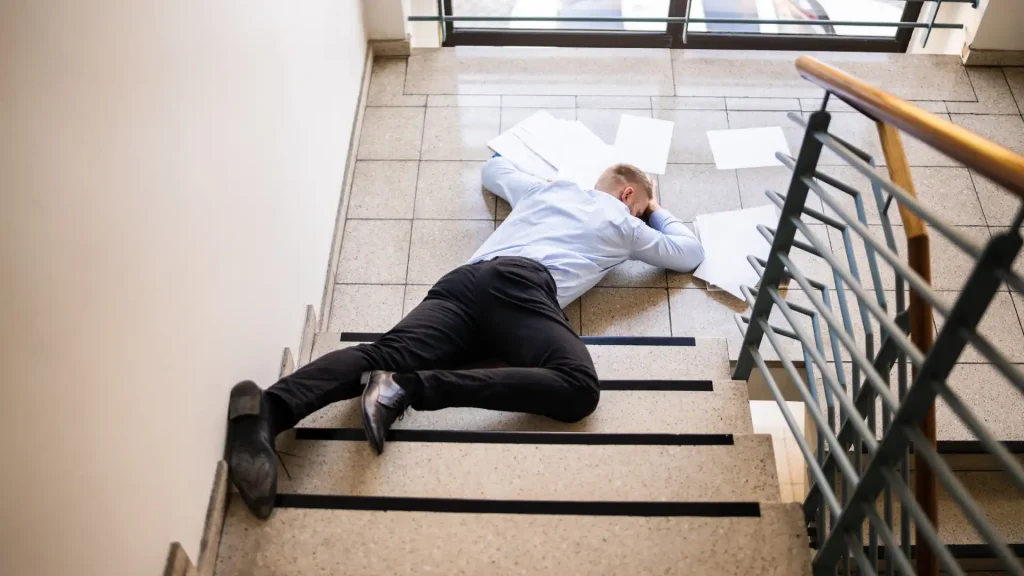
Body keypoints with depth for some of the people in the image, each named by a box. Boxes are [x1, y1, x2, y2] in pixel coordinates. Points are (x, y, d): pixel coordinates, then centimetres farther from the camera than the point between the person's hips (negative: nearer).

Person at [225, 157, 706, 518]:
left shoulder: (546, 187, 40)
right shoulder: (624, 223, 28)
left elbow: (493, 169, 59)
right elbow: (691, 255, 41)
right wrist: (659, 213, 57)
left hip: (467, 279, 6)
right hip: (522, 286, -6)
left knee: (388, 354, -16)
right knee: (577, 388, -23)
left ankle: (268, 410, -43)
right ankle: (411, 388, -33)